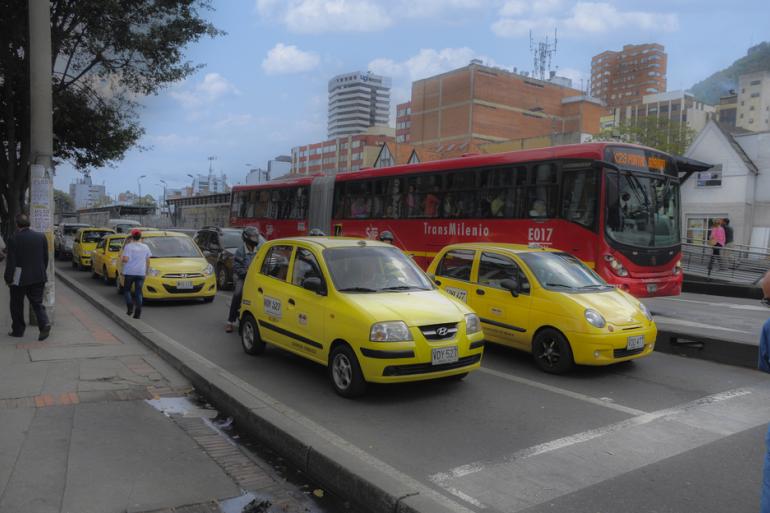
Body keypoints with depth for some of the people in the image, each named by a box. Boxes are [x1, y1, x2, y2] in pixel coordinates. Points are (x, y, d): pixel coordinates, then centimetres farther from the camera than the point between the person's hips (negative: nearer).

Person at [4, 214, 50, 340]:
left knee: (17, 305, 13)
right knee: (37, 303, 10)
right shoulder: (41, 237, 0)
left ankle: (18, 330, 21)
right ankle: (44, 323, -11)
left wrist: (8, 279, -2)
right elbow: (45, 258, 5)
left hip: (19, 279, -3)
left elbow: (11, 262, -12)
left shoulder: (14, 240, -12)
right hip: (38, 278, 3)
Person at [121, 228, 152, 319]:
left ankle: (130, 305, -4)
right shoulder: (145, 247, 7)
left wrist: (121, 259, 7)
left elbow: (125, 259, -15)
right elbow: (148, 261, 9)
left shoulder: (128, 246, -6)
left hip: (129, 272, -3)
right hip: (141, 272, 3)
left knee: (126, 290, 16)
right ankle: (138, 311, -3)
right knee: (138, 292, 5)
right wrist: (146, 271, 19)